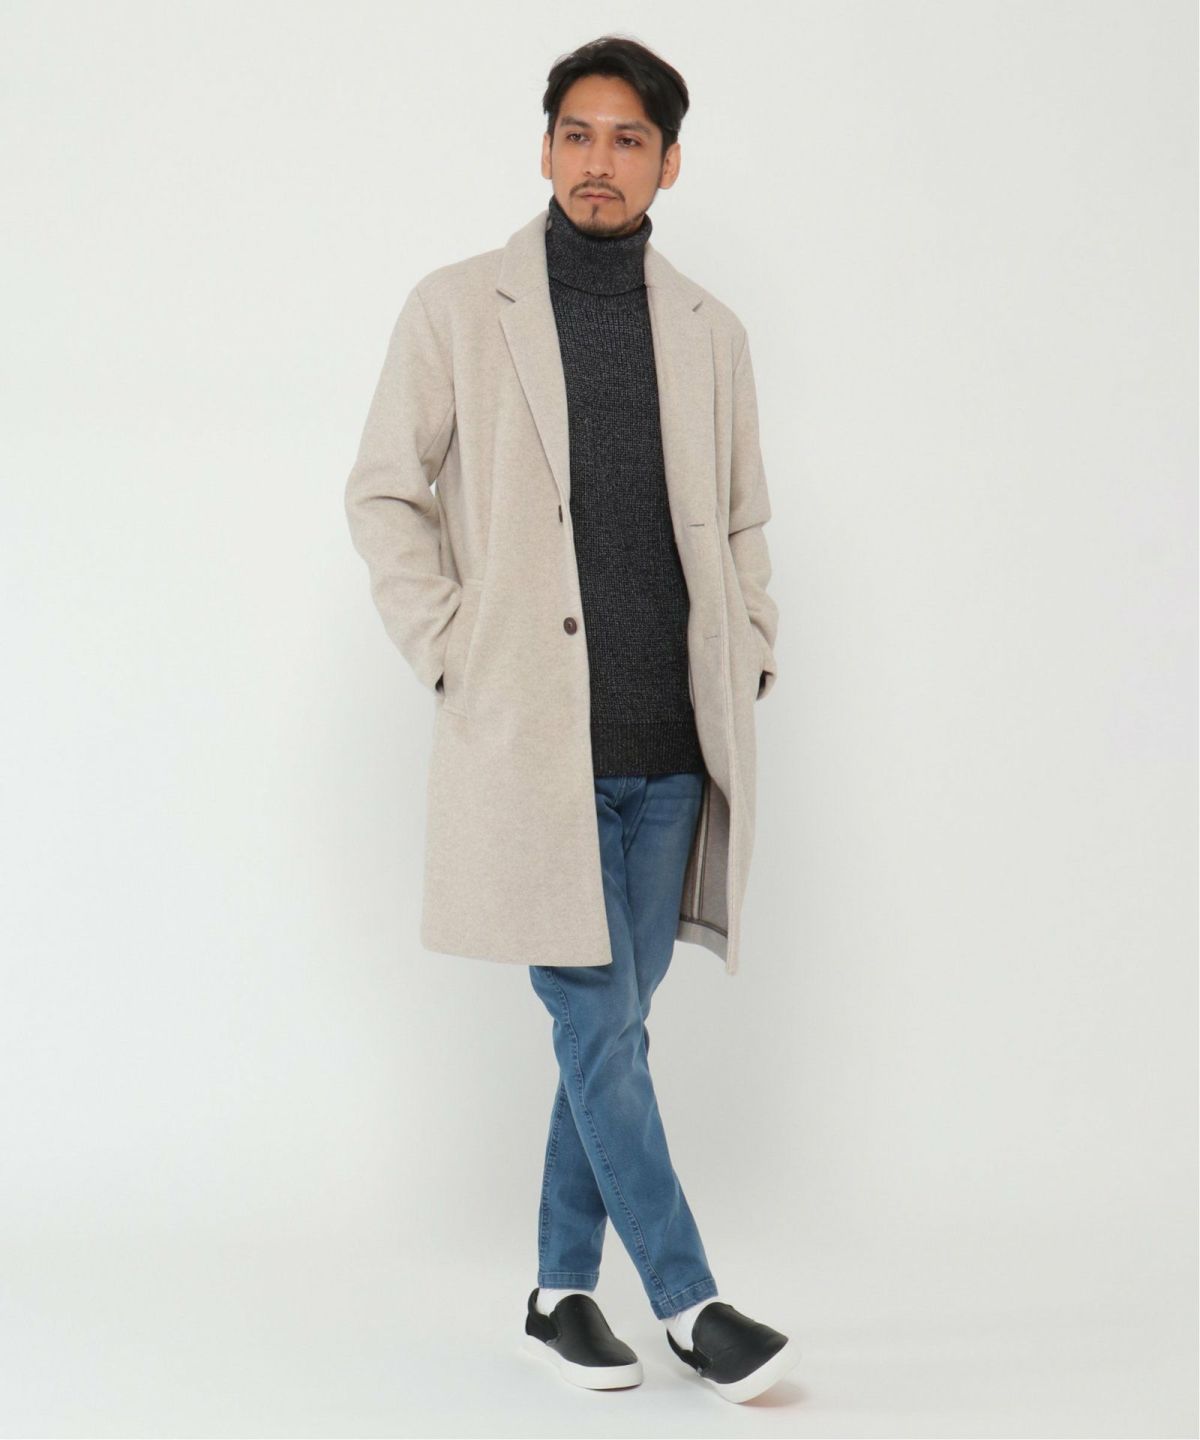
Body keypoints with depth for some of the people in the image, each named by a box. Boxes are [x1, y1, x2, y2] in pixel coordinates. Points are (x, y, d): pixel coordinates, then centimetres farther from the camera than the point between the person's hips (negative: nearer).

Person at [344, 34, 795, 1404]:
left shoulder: (709, 330, 11)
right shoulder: (461, 307, 1)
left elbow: (743, 516, 21)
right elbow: (381, 493, 3)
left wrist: (751, 651, 8)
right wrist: (449, 654, -5)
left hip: (669, 746, 4)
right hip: (536, 733, -4)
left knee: (610, 1030, 10)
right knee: (600, 1030, -4)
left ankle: (563, 1290, 22)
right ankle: (689, 1301, 7)